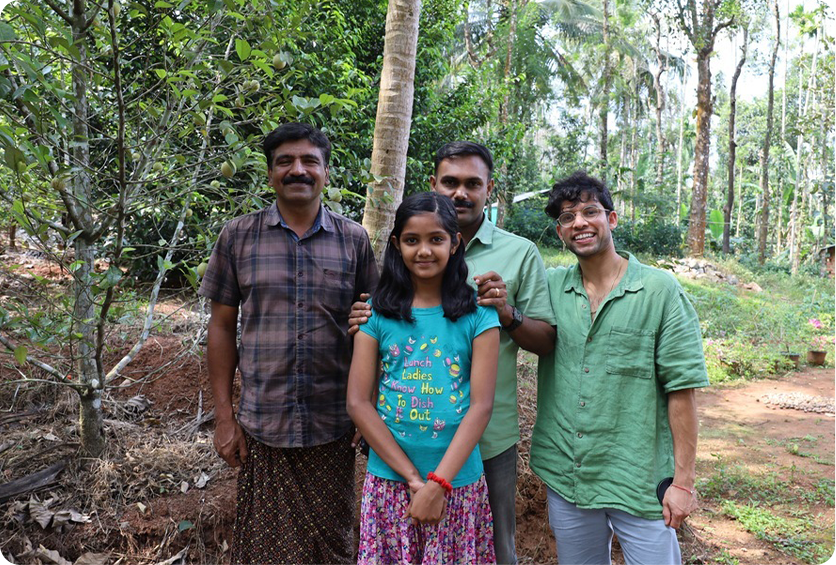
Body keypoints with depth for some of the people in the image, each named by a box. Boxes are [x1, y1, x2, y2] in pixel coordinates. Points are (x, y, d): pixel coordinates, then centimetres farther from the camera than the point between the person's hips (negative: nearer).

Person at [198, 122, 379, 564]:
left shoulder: (354, 240, 1)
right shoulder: (238, 236, 1)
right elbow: (222, 327, 4)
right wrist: (223, 416, 1)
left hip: (333, 428, 0)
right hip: (261, 427, 0)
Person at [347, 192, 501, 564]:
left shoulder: (478, 314, -5)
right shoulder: (378, 311, -2)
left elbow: (481, 405, -9)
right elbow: (358, 402, -6)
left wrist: (437, 483, -15)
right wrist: (412, 477, -11)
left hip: (458, 482, -1)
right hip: (388, 479, 1)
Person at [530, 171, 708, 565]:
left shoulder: (660, 290, -8)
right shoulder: (551, 286, 1)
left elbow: (681, 389, -8)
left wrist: (683, 481, -9)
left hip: (639, 483, -3)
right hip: (564, 477, 3)